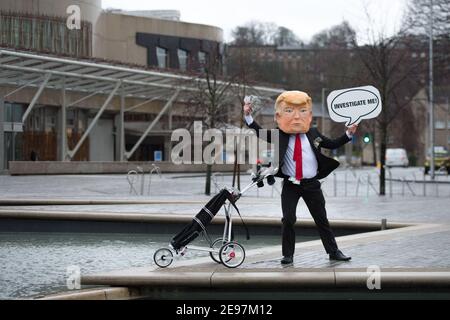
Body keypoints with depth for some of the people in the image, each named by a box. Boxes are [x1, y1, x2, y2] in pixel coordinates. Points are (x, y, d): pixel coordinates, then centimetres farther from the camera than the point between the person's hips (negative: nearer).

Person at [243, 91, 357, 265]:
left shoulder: (314, 134, 2)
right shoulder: (279, 135, -3)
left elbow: (333, 144, 10)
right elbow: (260, 133, -5)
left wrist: (348, 134, 1)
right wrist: (248, 116, -15)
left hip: (311, 184, 1)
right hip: (290, 185, -1)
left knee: (321, 219, 8)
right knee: (288, 219, -5)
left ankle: (333, 251, 15)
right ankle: (288, 254, 6)